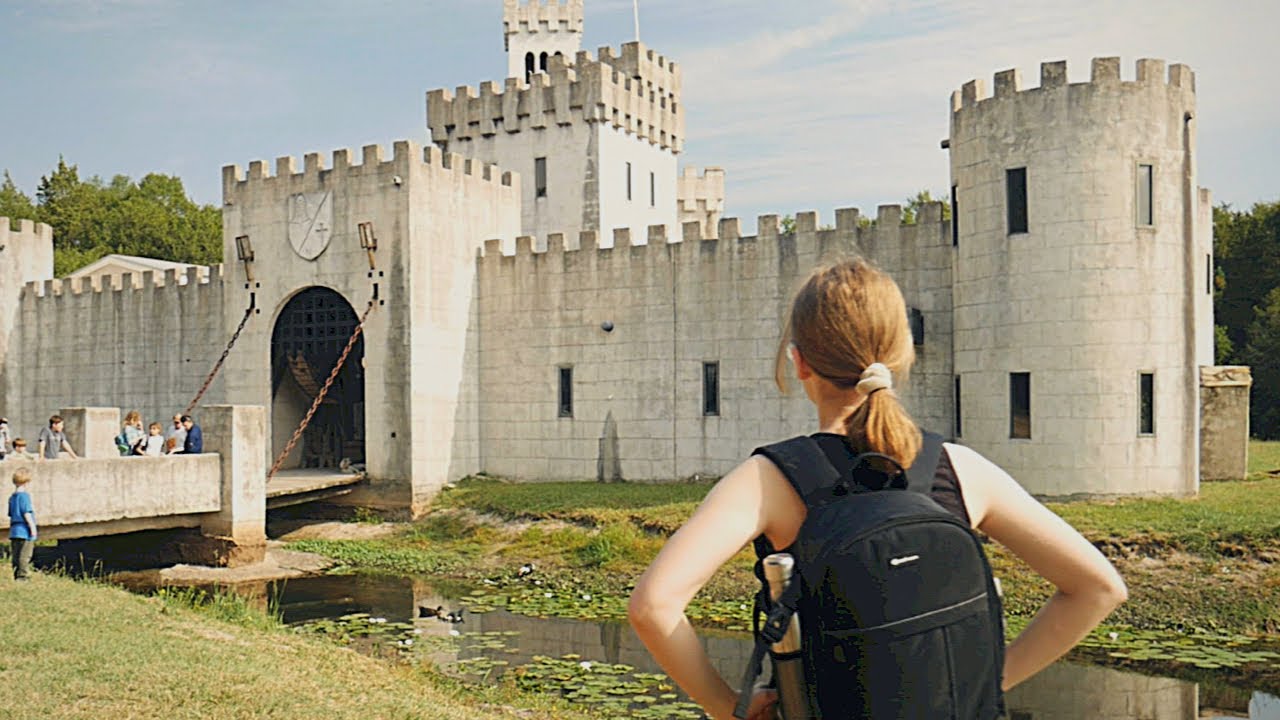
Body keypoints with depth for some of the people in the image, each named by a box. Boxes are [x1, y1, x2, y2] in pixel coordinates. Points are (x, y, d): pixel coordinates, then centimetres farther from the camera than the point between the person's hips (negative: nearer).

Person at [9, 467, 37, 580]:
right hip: (24, 531, -8)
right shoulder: (24, 495, -11)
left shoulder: (12, 497, 14)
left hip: (14, 531, 8)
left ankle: (16, 576, 13)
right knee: (25, 556, -7)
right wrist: (33, 527, -12)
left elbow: (11, 515, 19)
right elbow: (26, 513, -15)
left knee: (16, 556, 10)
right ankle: (23, 576, -10)